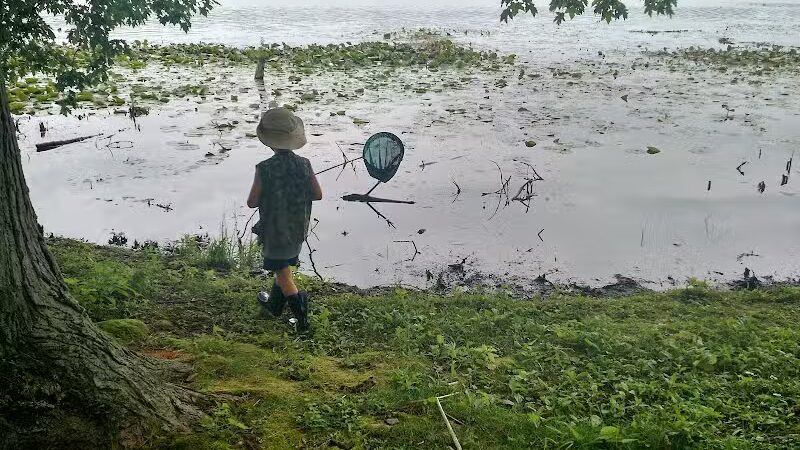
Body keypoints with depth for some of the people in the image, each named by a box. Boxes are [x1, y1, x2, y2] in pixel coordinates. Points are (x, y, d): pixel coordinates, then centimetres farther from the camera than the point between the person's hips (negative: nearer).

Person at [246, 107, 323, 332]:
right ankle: (275, 303, 42)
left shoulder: (264, 169, -23)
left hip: (274, 231, -4)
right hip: (298, 230, 4)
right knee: (283, 267, 24)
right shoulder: (304, 165, -12)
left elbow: (252, 202, -15)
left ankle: (302, 316, 5)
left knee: (283, 272, 10)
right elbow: (318, 195, -2)